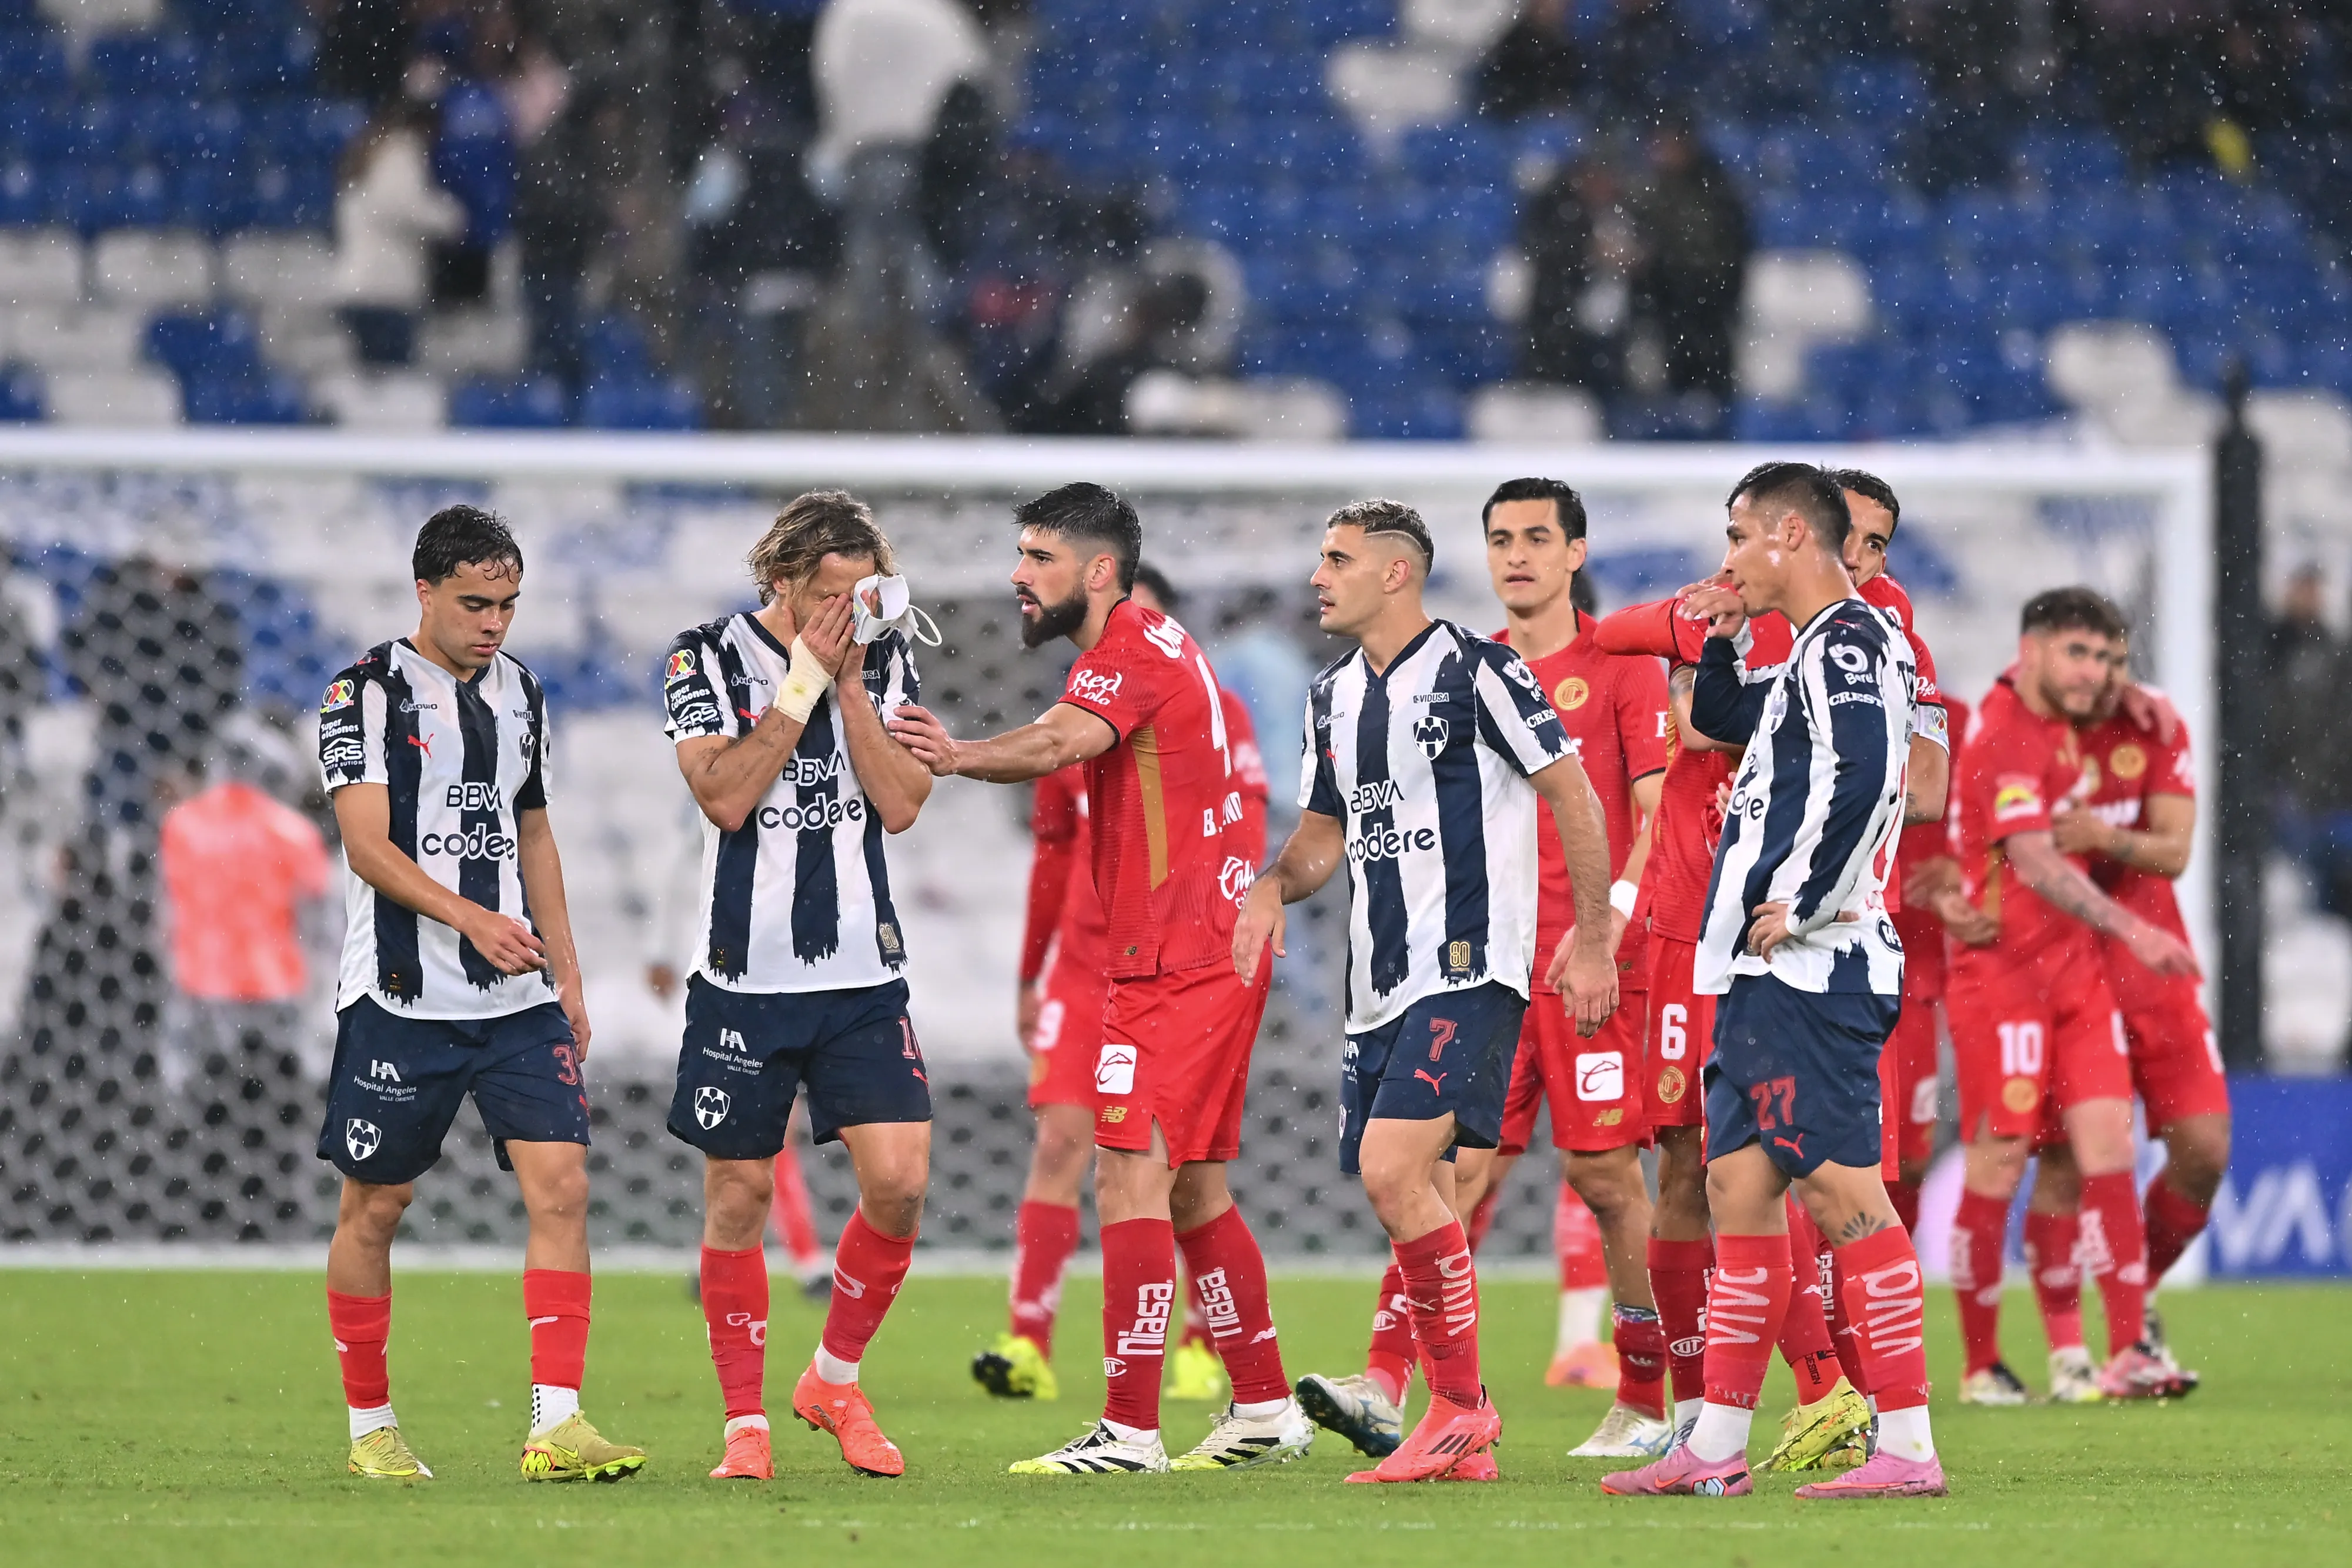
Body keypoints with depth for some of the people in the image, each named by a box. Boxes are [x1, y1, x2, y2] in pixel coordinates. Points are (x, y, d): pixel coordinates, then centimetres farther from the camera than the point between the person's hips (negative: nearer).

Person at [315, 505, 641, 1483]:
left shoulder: (519, 694, 14)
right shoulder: (367, 693, -5)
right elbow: (368, 847, -13)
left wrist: (566, 976, 20)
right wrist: (471, 918, -26)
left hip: (516, 999, 5)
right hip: (401, 996, -5)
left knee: (561, 1183, -10)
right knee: (374, 1205, 4)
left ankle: (556, 1423, -14)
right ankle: (370, 1427, 18)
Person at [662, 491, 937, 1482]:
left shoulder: (885, 661, 5)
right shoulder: (705, 659, -3)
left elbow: (900, 803, -4)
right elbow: (725, 796, -14)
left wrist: (848, 684, -10)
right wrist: (803, 681, -15)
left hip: (862, 975, 2)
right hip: (743, 981, -2)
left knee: (899, 1179, -9)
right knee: (738, 1195, 1)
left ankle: (836, 1380, 13)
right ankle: (746, 1423, 12)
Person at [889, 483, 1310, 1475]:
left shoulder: (1133, 651, -14)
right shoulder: (1161, 645, 18)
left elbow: (1060, 742, -33)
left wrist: (960, 756, -44)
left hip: (1176, 964, -10)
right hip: (1214, 952, 10)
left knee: (1132, 1174, -13)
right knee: (1191, 1190, 15)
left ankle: (1130, 1430, -16)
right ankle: (1264, 1411, 20)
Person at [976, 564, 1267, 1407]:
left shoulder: (1215, 714, 0)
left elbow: (1244, 834, -8)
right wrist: (1031, 974, 19)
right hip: (1086, 964, 3)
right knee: (1060, 1141, -9)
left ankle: (1201, 1346, 14)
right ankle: (1029, 1346, -15)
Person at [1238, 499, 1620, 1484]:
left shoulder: (1473, 671, -8)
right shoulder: (1333, 697, 15)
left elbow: (1574, 796, -6)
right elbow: (1323, 838, 23)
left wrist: (1592, 940, -8)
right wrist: (1271, 890, 1)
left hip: (1470, 971, -8)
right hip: (1382, 985, 8)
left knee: (1393, 1170, -21)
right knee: (1410, 1193, 7)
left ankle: (1459, 1409, -14)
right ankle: (1458, 1437, 13)